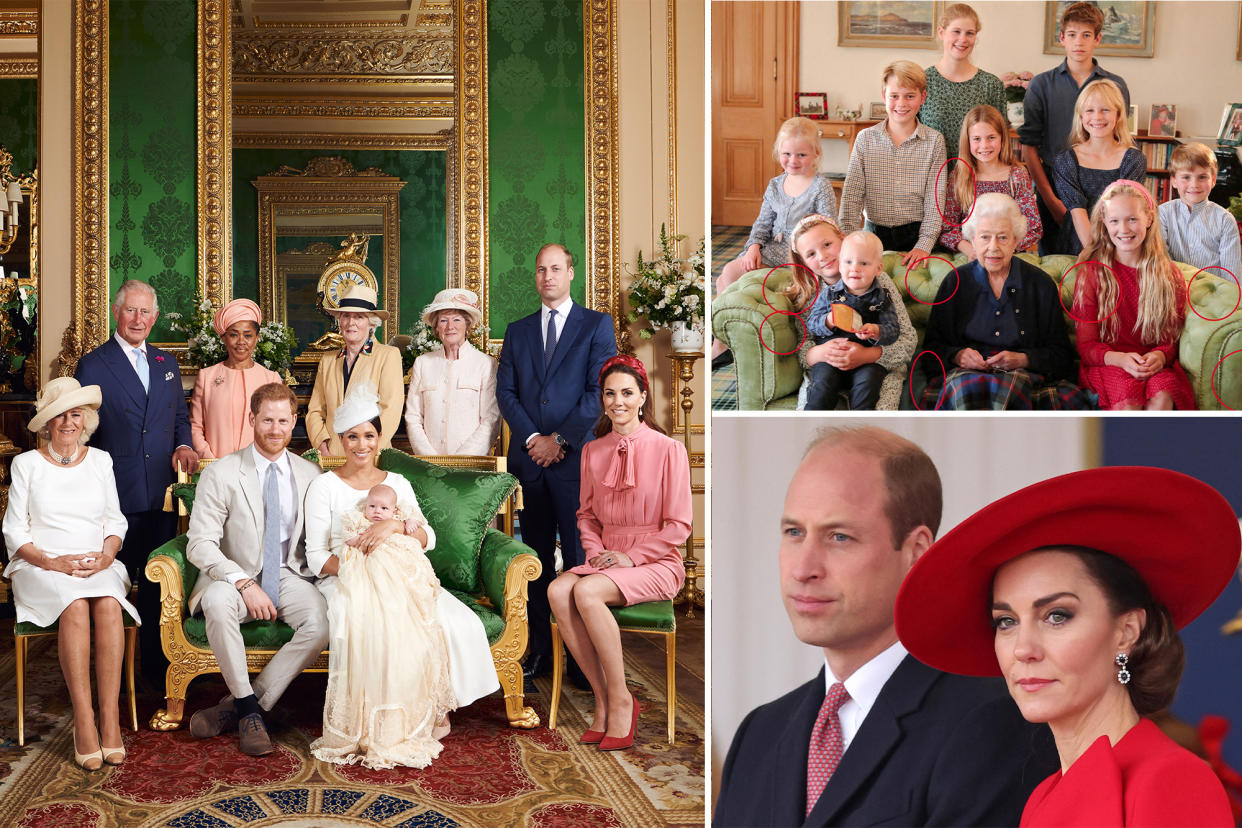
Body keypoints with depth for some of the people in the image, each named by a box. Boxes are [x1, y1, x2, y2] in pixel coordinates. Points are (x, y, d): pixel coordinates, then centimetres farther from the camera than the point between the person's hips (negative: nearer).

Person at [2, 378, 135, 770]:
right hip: (42, 570, -2)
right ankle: (84, 722, -33)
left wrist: (105, 556, -8)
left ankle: (110, 720, -33)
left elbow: (116, 521, 13)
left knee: (109, 604, -33)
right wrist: (52, 562, -13)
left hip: (99, 566, 2)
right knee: (76, 605, -35)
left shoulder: (100, 460, 15)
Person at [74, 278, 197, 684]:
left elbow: (180, 416, 21)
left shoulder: (167, 363, 14)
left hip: (162, 494, 4)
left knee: (157, 584, 8)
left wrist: (183, 446, -1)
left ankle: (156, 666, 19)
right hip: (117, 495, -4)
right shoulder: (93, 365, -2)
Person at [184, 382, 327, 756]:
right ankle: (249, 709, -20)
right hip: (235, 576, -2)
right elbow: (200, 543, -11)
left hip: (288, 576, 2)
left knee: (322, 621, -29)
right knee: (217, 602, -37)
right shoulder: (221, 473, -4)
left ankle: (235, 706, -17)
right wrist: (245, 583, -24)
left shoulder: (310, 475, 6)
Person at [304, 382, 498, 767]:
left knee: (460, 624, -25)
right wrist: (357, 569, -18)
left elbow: (428, 539, 5)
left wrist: (396, 525, -16)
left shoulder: (398, 484, 17)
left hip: (401, 582, 3)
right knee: (370, 629, -38)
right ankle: (371, 731, -24)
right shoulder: (325, 486, 7)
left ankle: (424, 715, -14)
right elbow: (316, 557, 0)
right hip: (345, 582, -3)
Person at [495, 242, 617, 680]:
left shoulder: (597, 324, 5)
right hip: (529, 459, 4)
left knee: (580, 559, -4)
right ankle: (540, 650, 12)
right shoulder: (517, 331, 16)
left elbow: (600, 390, -4)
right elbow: (505, 391, 9)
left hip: (575, 459, -4)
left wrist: (560, 439, -9)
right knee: (537, 558, 7)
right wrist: (533, 438, -6)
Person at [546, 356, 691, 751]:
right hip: (607, 558, 5)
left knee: (587, 592, -32)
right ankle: (602, 699, -18)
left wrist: (631, 556, -13)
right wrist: (596, 551, -1)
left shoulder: (668, 450, -5)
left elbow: (679, 525, -6)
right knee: (557, 591, -27)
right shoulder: (593, 451, 11)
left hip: (656, 563, -5)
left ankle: (620, 700, -18)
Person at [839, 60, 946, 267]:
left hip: (915, 234, -1)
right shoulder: (865, 139, 5)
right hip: (874, 234, 1)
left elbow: (935, 198, -1)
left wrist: (924, 245, -12)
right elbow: (852, 194, 1)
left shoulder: (934, 141, 3)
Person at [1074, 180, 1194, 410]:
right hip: (1106, 363, -2)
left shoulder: (1170, 275, 10)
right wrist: (1120, 359, -20)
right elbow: (1086, 344, 1)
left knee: (1163, 396, -34)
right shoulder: (1092, 273, 4)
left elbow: (1171, 339, 12)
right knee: (1129, 397, -36)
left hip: (1155, 364, 2)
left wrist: (1159, 357, -13)